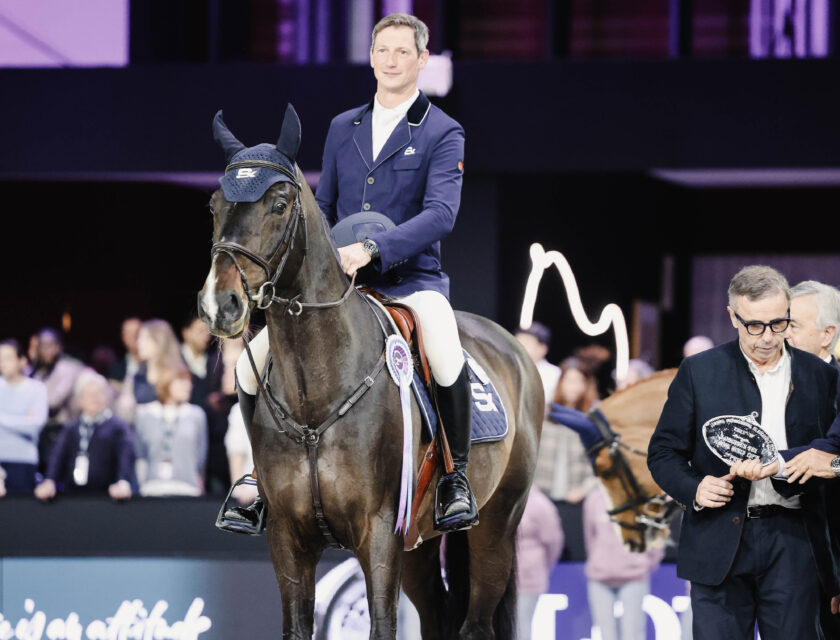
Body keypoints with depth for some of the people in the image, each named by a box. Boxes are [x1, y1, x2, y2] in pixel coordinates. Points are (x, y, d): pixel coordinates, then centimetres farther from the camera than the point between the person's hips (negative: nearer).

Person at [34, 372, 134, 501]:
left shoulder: (118, 427, 5)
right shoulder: (70, 429, 17)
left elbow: (126, 457, -10)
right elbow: (58, 458, 6)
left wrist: (123, 483, -30)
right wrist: (49, 481, -13)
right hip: (72, 495, 3)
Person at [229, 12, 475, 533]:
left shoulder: (443, 133, -2)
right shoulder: (343, 128, 15)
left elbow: (440, 213, -16)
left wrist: (373, 248, -29)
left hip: (412, 279, -5)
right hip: (339, 283, 5)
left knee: (447, 360, -36)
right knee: (253, 363, -10)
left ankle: (456, 477, -16)